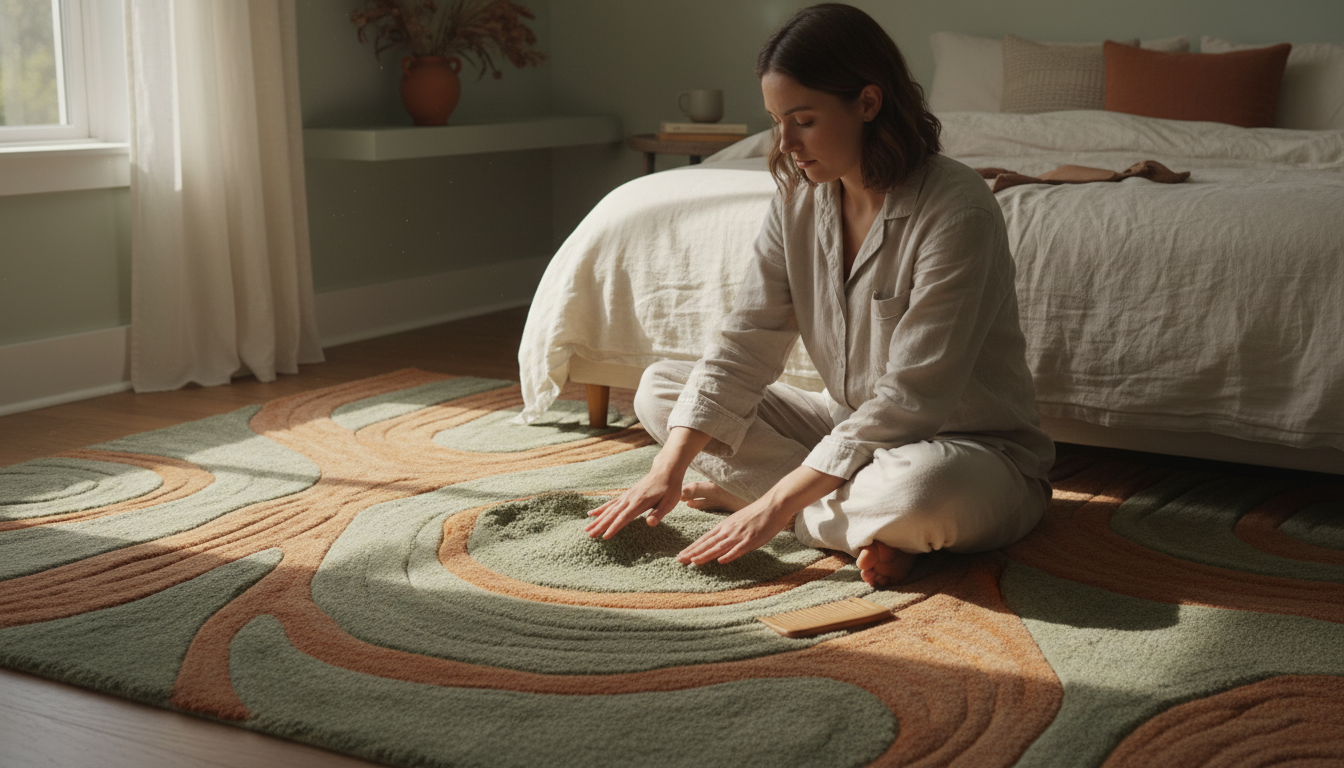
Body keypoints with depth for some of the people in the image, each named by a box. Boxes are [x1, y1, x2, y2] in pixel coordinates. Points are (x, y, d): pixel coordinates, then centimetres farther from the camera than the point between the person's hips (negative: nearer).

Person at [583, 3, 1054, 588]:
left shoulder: (956, 210, -24)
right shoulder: (799, 201, -3)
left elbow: (912, 397, -27)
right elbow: (744, 345, -5)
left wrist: (778, 503, -29)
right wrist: (669, 469, -17)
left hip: (975, 449, -7)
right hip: (850, 426, 7)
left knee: (923, 485, -44)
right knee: (659, 387, 1)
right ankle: (867, 523, -11)